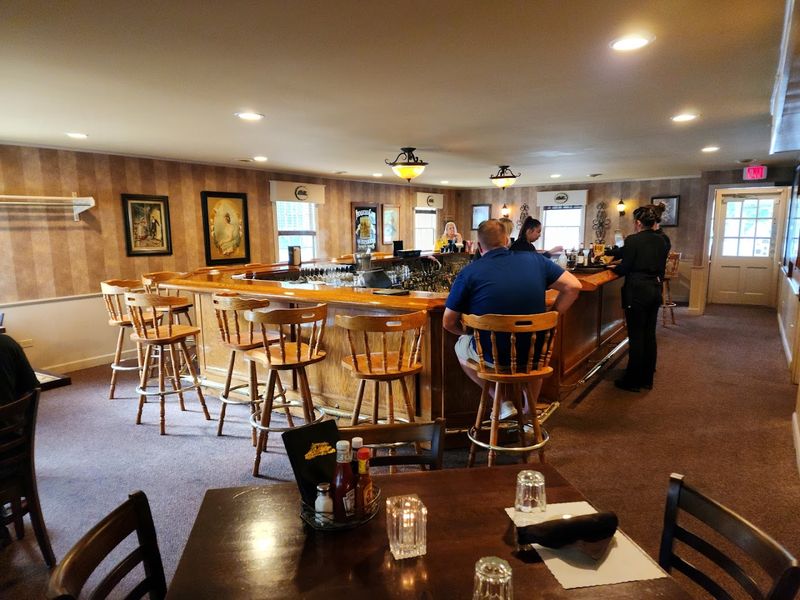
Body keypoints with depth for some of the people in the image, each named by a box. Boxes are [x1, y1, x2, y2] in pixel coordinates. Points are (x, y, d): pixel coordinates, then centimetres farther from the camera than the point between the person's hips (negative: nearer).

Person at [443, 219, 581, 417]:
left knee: (461, 345, 30)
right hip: (534, 354, 3)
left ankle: (502, 402, 20)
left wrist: (469, 333, 13)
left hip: (492, 356, -3)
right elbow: (573, 286, -2)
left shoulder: (468, 273, -11)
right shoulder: (535, 259, -3)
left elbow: (448, 323, -7)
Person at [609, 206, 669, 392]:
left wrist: (614, 267, 10)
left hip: (637, 291, -7)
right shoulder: (661, 241, 7)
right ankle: (647, 379, 22)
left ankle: (633, 381, 7)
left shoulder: (632, 240, -13)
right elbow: (661, 267, 13)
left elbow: (625, 268, -10)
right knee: (649, 335, 13)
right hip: (655, 290, 7)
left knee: (636, 336, -1)